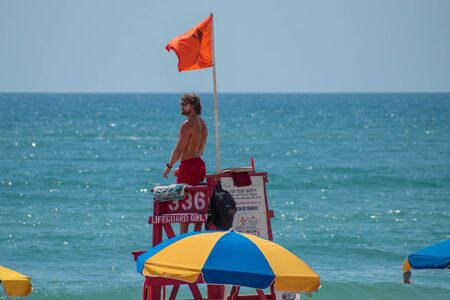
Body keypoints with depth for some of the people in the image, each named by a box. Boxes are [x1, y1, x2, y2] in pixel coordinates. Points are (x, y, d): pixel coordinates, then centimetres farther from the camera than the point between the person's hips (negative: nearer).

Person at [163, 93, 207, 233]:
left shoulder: (187, 124, -14)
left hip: (188, 166, -9)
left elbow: (179, 149, -16)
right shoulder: (202, 123, 15)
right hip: (200, 164, 9)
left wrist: (169, 166, -5)